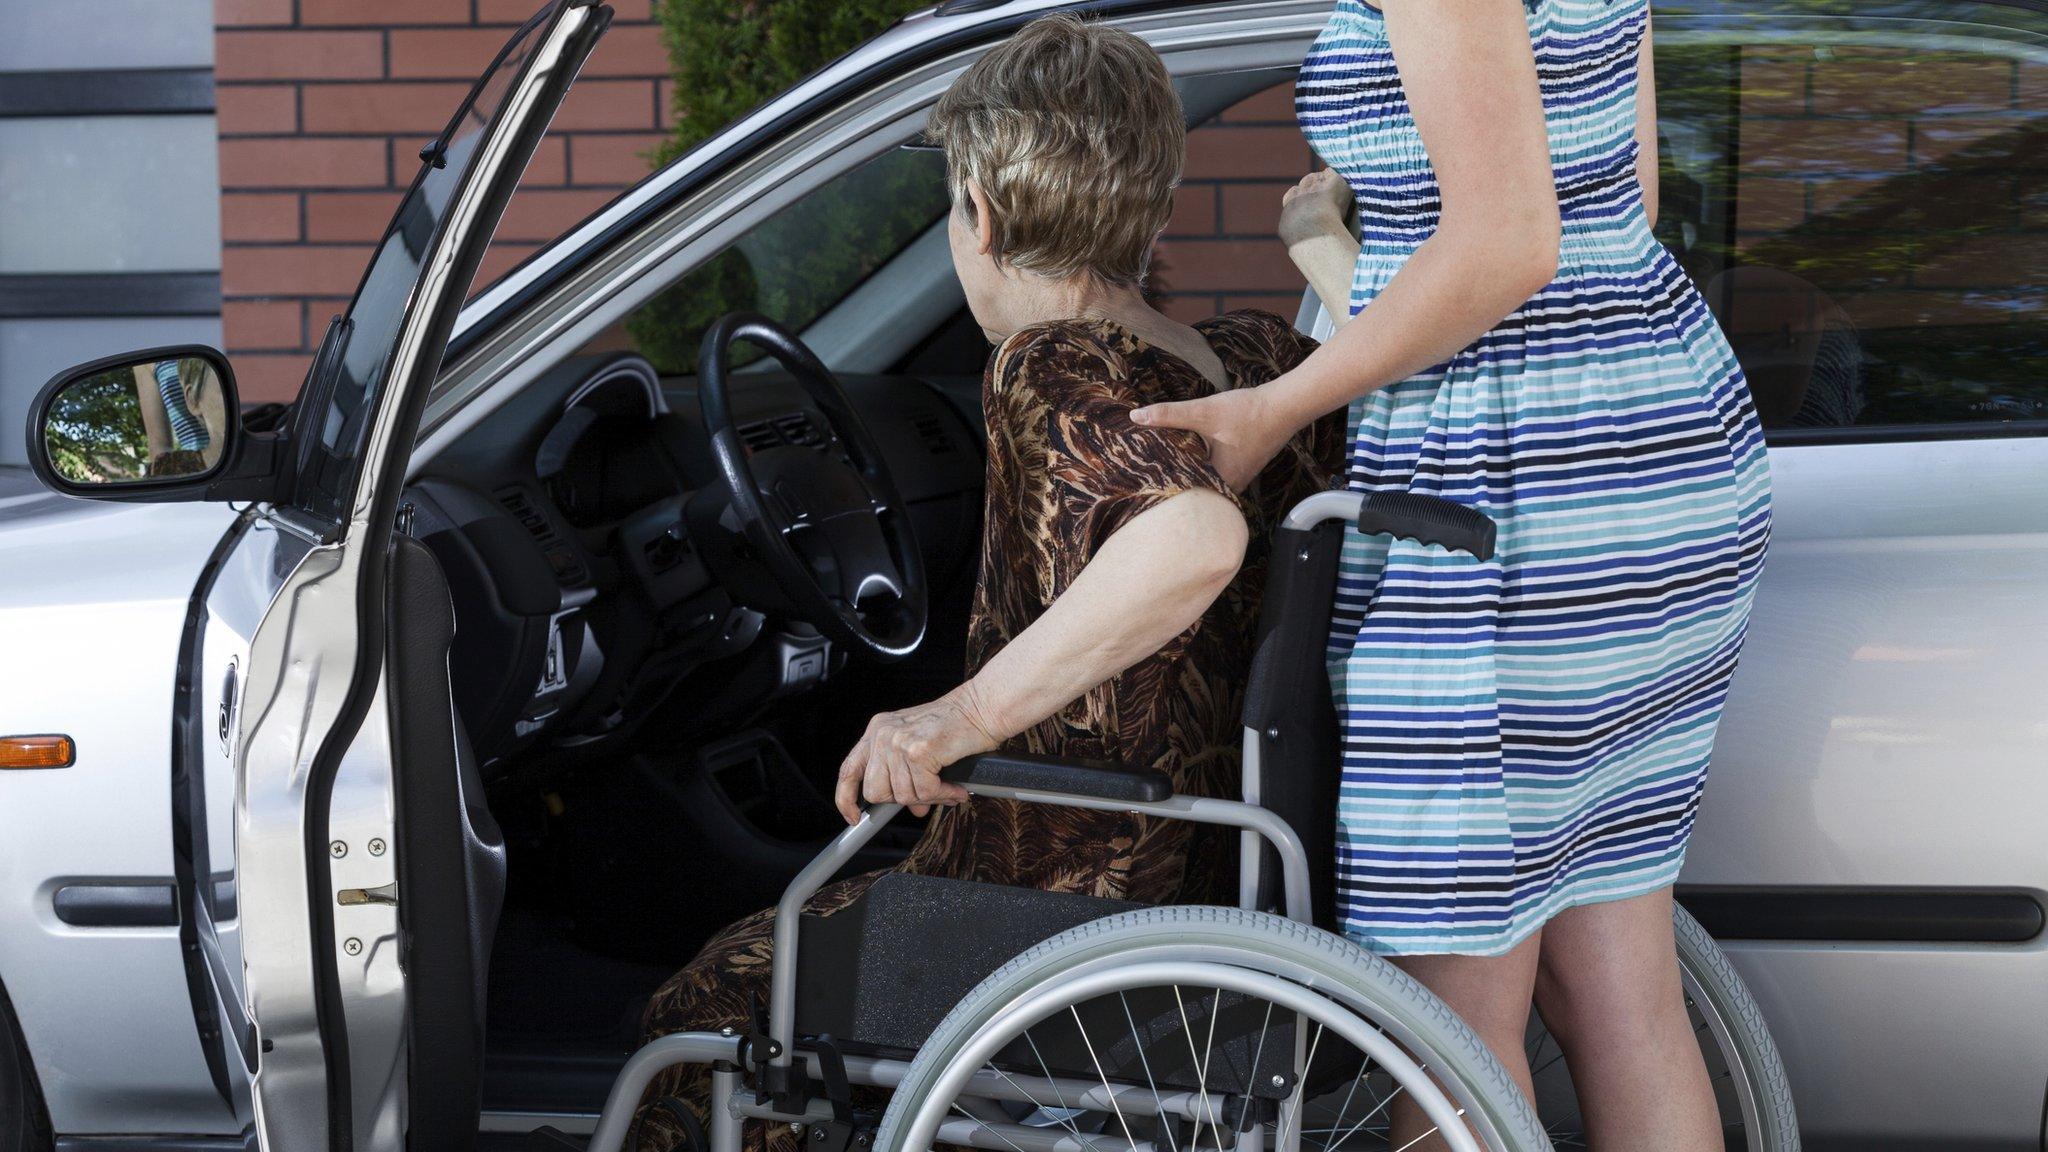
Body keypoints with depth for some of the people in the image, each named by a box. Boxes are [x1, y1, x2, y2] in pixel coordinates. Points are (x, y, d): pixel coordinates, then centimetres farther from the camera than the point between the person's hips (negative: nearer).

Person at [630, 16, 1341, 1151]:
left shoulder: (1052, 374, -23)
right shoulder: (1260, 358, -1)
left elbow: (1197, 537, -42)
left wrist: (967, 713, -39)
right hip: (1203, 882, 8)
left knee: (701, 1015, 16)